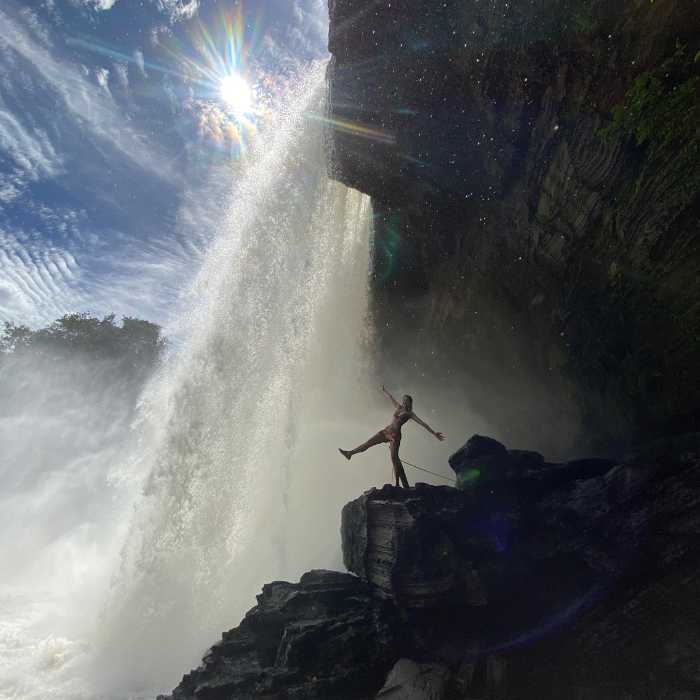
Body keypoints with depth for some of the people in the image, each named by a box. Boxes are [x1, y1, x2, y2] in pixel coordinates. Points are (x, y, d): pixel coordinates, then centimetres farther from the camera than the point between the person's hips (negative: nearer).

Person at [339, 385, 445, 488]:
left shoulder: (410, 414, -3)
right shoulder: (399, 407, 13)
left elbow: (423, 424, -8)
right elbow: (391, 398, 27)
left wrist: (434, 433, -15)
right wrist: (384, 390, 39)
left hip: (395, 434, -6)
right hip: (387, 431, 6)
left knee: (394, 457, -12)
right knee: (368, 442, 6)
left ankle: (398, 483, -10)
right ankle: (349, 453, 14)